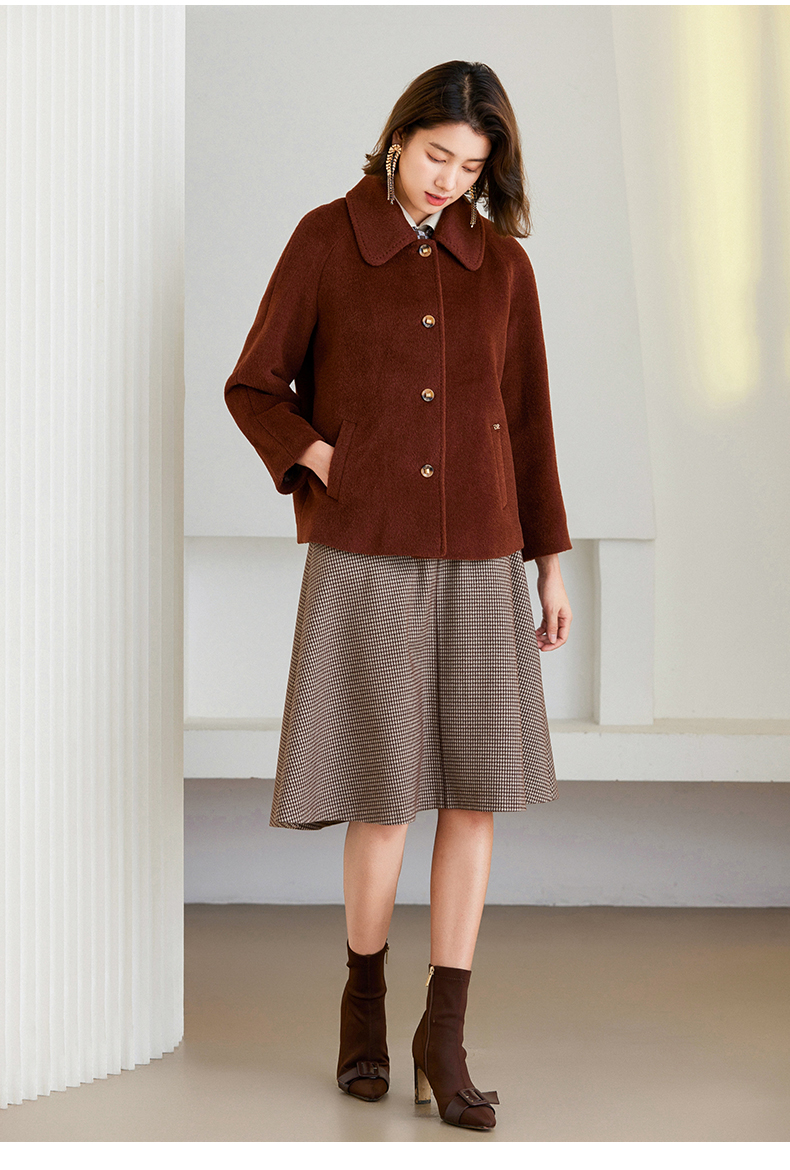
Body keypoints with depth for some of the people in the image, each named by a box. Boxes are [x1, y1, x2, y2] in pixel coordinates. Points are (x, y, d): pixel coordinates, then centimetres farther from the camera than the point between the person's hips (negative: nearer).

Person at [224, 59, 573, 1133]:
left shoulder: (502, 263, 7)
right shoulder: (326, 239, 1)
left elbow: (529, 420, 11)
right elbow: (254, 387, 6)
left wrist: (551, 562, 9)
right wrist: (323, 462, -10)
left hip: (479, 559, 3)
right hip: (365, 557, -3)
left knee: (478, 790, 0)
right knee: (383, 795, -1)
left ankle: (445, 1035, 9)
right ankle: (364, 997, 23)